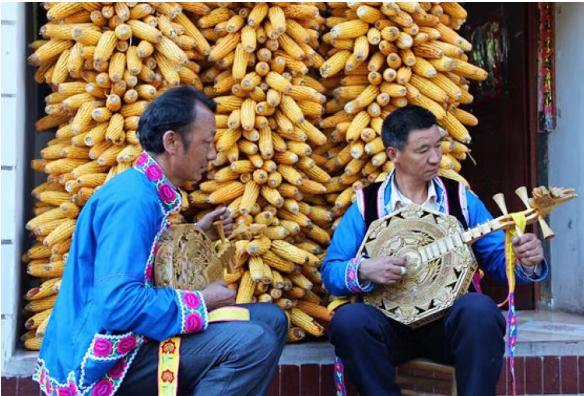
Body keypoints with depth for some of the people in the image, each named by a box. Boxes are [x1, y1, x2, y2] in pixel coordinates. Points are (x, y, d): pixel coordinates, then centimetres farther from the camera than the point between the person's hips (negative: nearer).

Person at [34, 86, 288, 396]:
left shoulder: (148, 192, 9)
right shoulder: (132, 200, -22)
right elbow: (119, 303, -30)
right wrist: (202, 302, -18)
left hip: (129, 341, 10)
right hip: (103, 362, -10)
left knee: (270, 319, 10)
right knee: (255, 342, -25)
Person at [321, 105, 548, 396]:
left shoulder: (460, 197, 5)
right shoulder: (366, 204, 2)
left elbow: (497, 257, 5)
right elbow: (330, 272, 1)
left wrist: (527, 260, -17)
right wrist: (364, 270, -20)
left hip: (451, 321, 0)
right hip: (390, 324, 0)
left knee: (480, 310, -32)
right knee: (348, 320, -31)